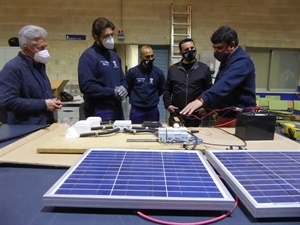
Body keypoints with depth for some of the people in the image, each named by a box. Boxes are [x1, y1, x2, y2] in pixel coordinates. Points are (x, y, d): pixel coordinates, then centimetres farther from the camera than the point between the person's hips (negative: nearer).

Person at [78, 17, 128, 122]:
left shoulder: (114, 56, 15)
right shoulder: (88, 56, -10)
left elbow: (122, 79, 21)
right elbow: (86, 86, -20)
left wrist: (123, 88, -3)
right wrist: (113, 92, -19)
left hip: (117, 110, 8)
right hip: (99, 112, -7)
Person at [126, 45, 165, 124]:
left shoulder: (158, 72, 0)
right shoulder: (132, 72, -5)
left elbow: (162, 89, 12)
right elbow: (126, 89, 4)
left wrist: (153, 97, 6)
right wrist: (135, 98, 7)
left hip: (153, 110, 2)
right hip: (136, 110, -1)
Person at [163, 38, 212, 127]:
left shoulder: (204, 68, 2)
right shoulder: (173, 69, 6)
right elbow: (167, 89, 12)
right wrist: (167, 104, 0)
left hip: (196, 114, 0)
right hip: (176, 114, 1)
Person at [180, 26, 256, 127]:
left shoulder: (242, 61, -20)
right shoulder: (227, 60, 11)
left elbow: (225, 84, -38)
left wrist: (201, 100, -51)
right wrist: (207, 105, 18)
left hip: (239, 118, -9)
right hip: (224, 116, 9)